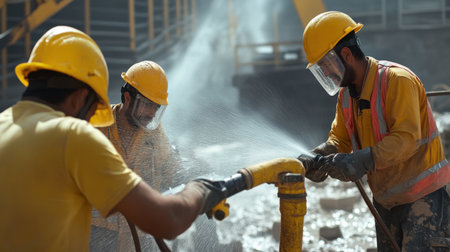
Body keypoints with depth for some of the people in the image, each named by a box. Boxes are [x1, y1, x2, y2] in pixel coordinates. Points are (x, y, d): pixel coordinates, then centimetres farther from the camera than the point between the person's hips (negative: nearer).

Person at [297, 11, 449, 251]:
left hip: (422, 194, -8)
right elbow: (339, 140, 4)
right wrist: (316, 158, -17)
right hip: (385, 199, 8)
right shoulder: (346, 94, 5)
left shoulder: (397, 80, -21)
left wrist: (364, 160, -42)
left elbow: (406, 138, -30)